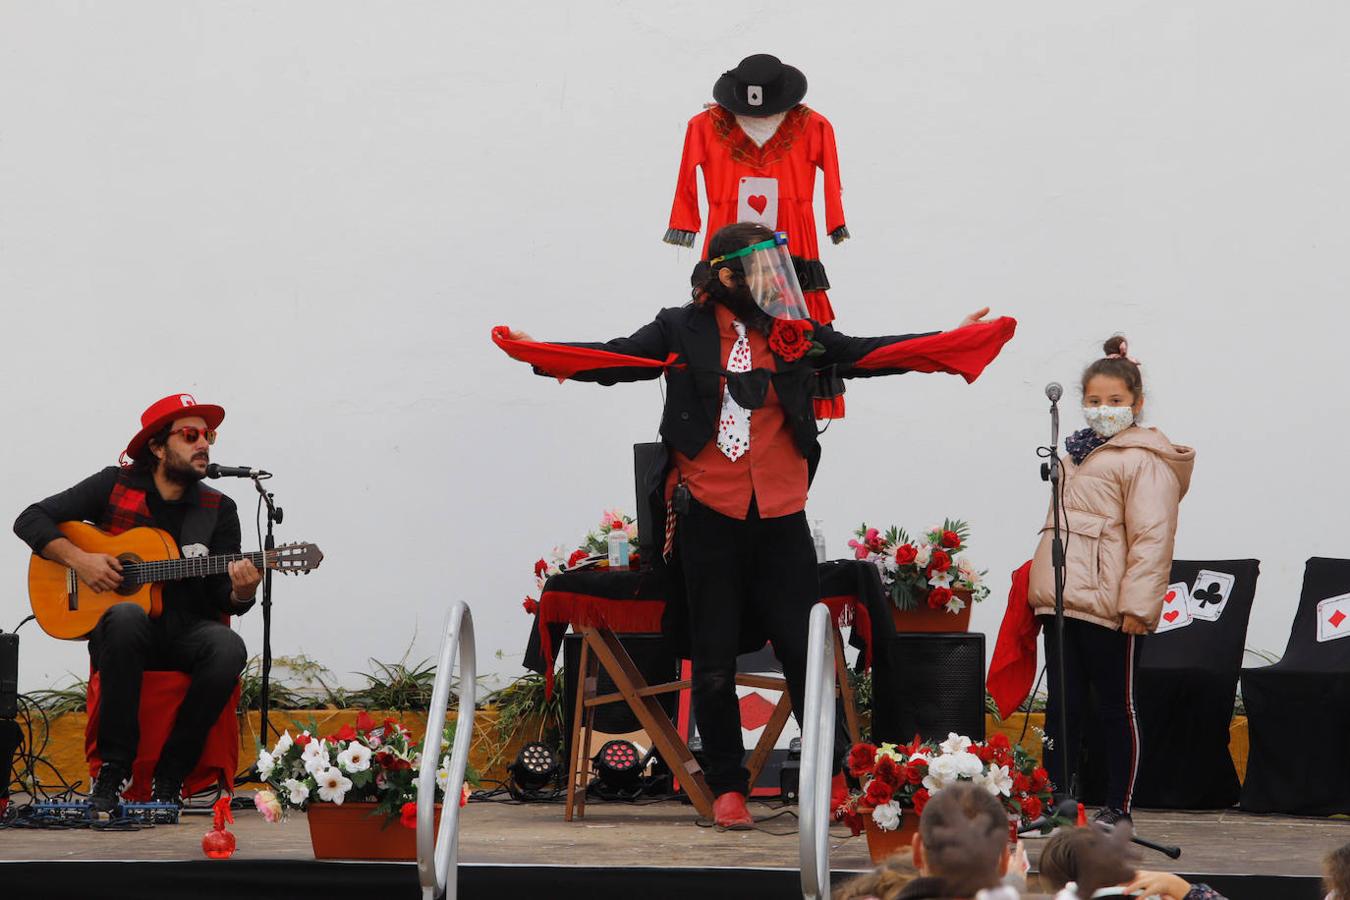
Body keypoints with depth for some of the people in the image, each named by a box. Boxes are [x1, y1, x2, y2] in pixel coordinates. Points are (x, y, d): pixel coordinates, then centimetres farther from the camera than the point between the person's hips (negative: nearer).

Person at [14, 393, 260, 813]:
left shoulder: (219, 510, 8)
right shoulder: (114, 486, 4)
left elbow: (223, 597, 5)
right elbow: (31, 519, 4)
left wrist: (241, 592, -19)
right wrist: (79, 559, -11)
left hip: (186, 633, 2)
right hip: (116, 633, -2)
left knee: (228, 648, -33)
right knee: (126, 616, -38)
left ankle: (170, 776, -17)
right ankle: (113, 769, -28)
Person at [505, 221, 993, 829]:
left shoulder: (795, 334, 8)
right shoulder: (683, 331, -1)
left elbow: (862, 353, 16)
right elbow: (617, 359, -4)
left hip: (780, 516, 2)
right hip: (708, 515, -2)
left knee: (803, 650, -1)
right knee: (713, 662, 5)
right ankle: (727, 788, 16)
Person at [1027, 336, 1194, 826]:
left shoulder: (1145, 459, -8)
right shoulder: (1077, 453, 19)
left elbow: (1153, 536, -14)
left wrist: (1138, 604, -20)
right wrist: (1043, 583, 23)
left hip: (1109, 607, -8)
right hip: (1062, 601, 8)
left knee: (1116, 707, 2)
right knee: (1062, 705, 9)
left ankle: (1117, 807, 8)